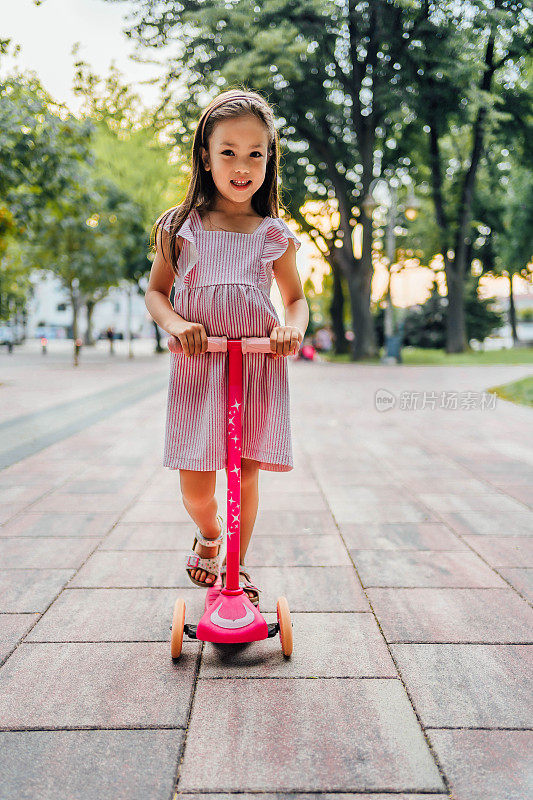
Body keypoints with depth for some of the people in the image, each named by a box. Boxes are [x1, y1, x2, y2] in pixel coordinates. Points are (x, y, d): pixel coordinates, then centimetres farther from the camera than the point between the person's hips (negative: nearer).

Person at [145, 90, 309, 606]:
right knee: (194, 486, 0)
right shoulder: (179, 228, 5)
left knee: (246, 477, 3)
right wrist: (176, 324, -11)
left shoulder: (275, 234, 7)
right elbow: (155, 292, 10)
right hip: (196, 367, 0)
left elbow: (296, 298, 15)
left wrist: (293, 328, -7)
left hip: (260, 368, 1)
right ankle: (208, 536, 36)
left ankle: (237, 567, 25)